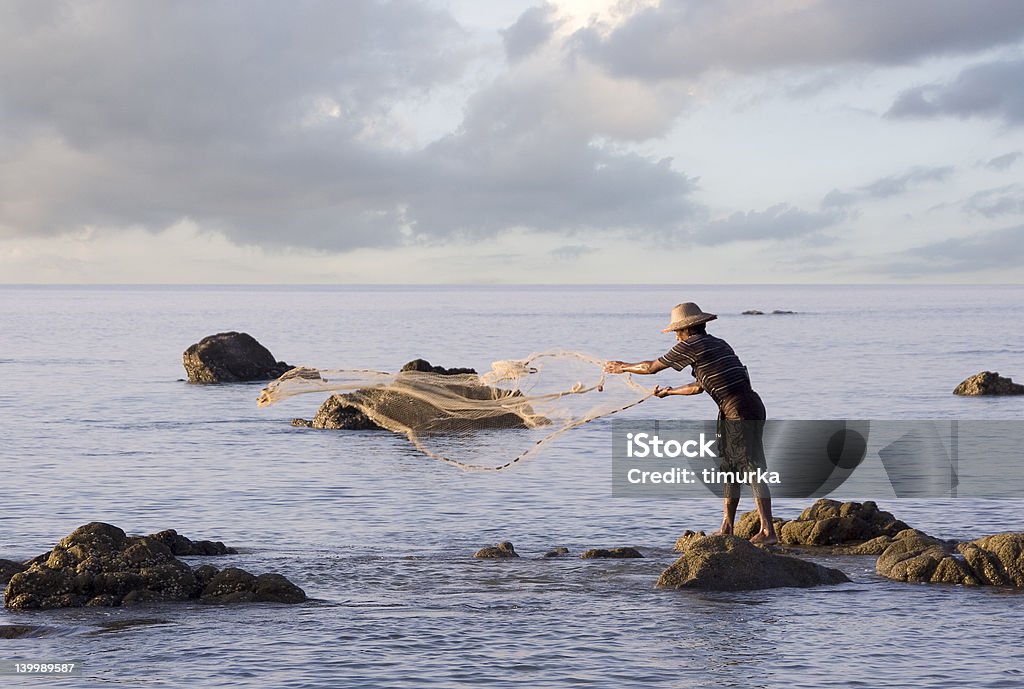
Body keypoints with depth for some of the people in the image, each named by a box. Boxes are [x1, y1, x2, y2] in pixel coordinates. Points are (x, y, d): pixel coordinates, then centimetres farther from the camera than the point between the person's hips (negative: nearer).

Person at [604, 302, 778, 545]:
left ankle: (768, 531, -13)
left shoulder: (691, 345, -7)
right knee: (729, 469, 14)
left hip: (742, 411, -9)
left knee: (753, 470, -11)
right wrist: (670, 391, 41)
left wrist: (623, 367, 17)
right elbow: (701, 386, 30)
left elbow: (652, 367, 1)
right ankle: (726, 529, 19)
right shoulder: (717, 344, 20)